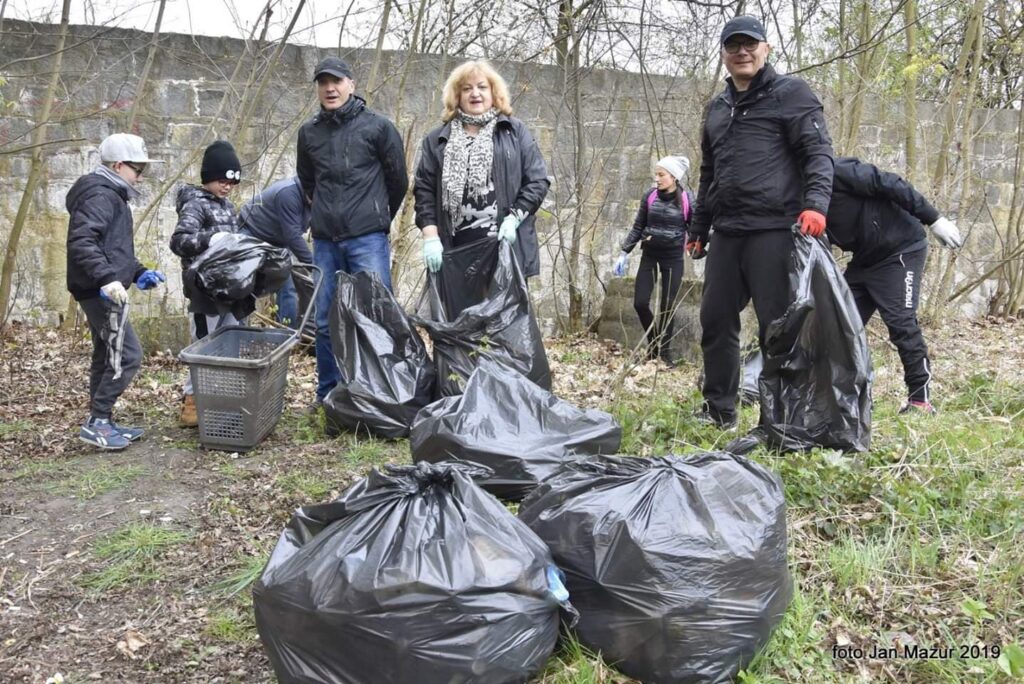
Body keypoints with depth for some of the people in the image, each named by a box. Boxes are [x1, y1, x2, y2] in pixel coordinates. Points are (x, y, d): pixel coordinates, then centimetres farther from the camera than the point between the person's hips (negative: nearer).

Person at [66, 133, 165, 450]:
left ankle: (102, 422, 21)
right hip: (101, 291, -11)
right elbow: (81, 242, -27)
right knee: (127, 355, -9)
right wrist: (106, 278, -35)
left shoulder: (112, 196, 19)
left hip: (100, 291, 11)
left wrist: (138, 272, 22)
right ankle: (96, 422, -3)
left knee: (107, 356, 13)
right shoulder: (100, 196, -14)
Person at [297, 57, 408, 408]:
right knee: (326, 321, 8)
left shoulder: (377, 126, -1)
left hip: (368, 238, -4)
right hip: (325, 241, 4)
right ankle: (328, 392, 20)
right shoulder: (309, 132, 11)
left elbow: (398, 180, 6)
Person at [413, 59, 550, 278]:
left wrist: (513, 218, -8)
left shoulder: (515, 131, 10)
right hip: (456, 249, 1)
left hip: (505, 245, -1)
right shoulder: (437, 140, 14)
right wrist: (431, 237, -4)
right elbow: (424, 189, 8)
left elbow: (538, 180, 5)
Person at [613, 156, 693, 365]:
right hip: (649, 255, 2)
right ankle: (653, 341, 22)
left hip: (673, 258, -2)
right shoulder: (650, 196, -3)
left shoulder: (686, 200, -9)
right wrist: (624, 253, -1)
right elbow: (638, 227, 4)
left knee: (668, 306, 3)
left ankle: (664, 350, 17)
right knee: (640, 303, -1)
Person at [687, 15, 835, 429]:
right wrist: (698, 230, 24)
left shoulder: (790, 93, 2)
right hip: (726, 232, 7)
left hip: (774, 230, -7)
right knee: (715, 319, 8)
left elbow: (818, 152, -7)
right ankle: (719, 410, 20)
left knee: (777, 325, -4)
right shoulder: (717, 109, 22)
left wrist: (816, 203, -23)